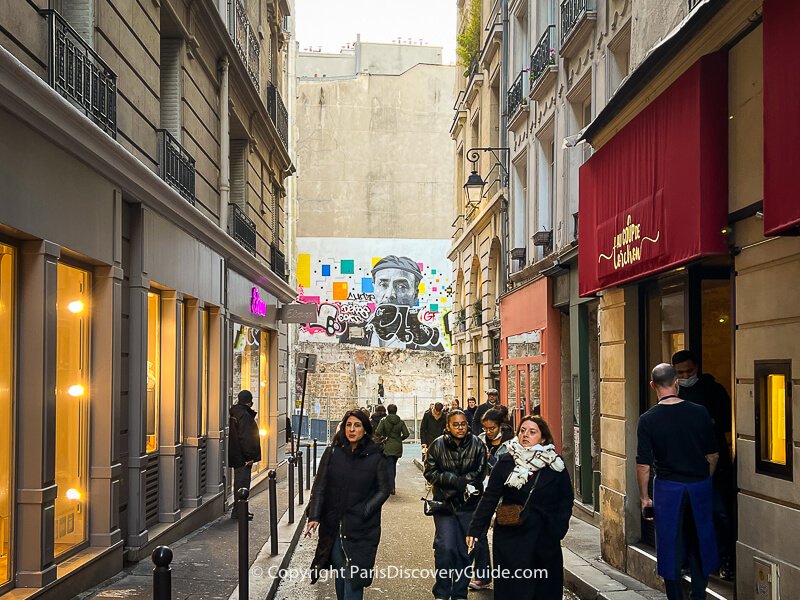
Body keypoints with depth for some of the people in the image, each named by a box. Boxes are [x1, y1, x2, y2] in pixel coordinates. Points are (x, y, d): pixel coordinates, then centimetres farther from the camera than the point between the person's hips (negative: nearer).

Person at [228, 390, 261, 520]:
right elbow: (245, 438, -23)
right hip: (242, 456, -10)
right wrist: (249, 456, -20)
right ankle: (238, 512, -4)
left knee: (240, 482, 16)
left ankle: (239, 510, 24)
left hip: (236, 455, 10)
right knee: (242, 482, -5)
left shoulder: (234, 413, 13)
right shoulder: (244, 415, -18)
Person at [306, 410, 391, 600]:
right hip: (333, 524, 2)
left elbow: (383, 490, 0)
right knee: (340, 574, 10)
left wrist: (363, 512, -11)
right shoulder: (332, 452, 2)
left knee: (353, 576, -8)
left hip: (361, 528, -2)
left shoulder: (375, 457, -3)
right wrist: (314, 516, -9)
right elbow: (319, 486, 1)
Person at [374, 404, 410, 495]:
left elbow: (377, 432, -14)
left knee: (389, 466, -2)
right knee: (393, 465, 19)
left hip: (388, 447, -3)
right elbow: (406, 434, -5)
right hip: (398, 447, 3)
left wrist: (384, 435, 6)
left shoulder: (383, 420, -7)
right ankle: (391, 485, 26)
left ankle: (391, 487, -11)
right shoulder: (401, 422, 0)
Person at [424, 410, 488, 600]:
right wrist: (457, 481, -16)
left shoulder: (477, 445, -1)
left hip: (469, 505, 1)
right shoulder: (437, 445, -1)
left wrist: (449, 479, -15)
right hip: (444, 504, -1)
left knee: (464, 551, 6)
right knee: (445, 547, -11)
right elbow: (430, 472, -3)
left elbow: (480, 473, -6)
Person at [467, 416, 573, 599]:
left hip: (545, 538, 1)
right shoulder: (506, 462, -2)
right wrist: (475, 529, -8)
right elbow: (489, 498, -3)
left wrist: (559, 527, -5)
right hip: (512, 537, -1)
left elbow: (566, 499, 6)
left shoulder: (555, 465, 0)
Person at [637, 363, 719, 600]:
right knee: (700, 543, 16)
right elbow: (713, 455, 4)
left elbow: (643, 465, -9)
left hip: (668, 488, -2)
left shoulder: (648, 419, -10)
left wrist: (644, 497, 2)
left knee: (670, 545, 7)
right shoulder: (699, 412, -4)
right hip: (700, 486, 2)